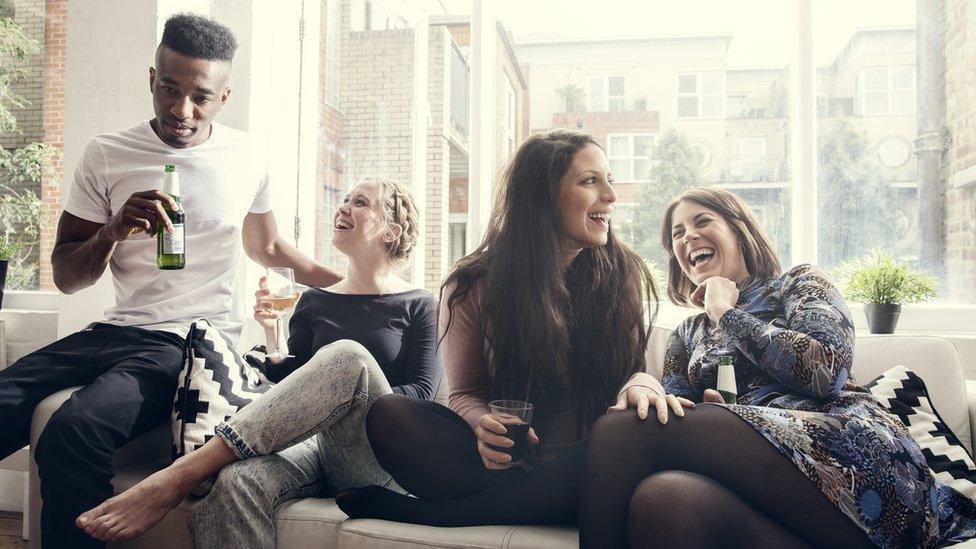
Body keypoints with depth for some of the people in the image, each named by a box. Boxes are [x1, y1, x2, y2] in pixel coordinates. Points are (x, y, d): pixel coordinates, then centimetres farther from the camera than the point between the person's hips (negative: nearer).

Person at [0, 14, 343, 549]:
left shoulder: (244, 158, 5)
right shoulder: (107, 154, 5)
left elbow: (268, 248, 23)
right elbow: (65, 278, 8)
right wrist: (114, 230, -13)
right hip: (117, 331, 3)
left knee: (73, 434, -28)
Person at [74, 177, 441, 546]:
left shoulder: (419, 307, 8)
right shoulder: (314, 301, 18)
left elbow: (421, 392, -1)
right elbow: (290, 383, 15)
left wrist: (366, 403, -19)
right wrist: (273, 334, -3)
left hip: (379, 461, -2)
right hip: (315, 443, 2)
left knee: (348, 355, -34)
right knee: (236, 481, -36)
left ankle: (181, 474, -30)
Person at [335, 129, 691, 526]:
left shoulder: (625, 276, 2)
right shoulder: (471, 286, -1)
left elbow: (627, 368, 7)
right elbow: (466, 394, 3)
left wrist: (640, 384, -19)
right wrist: (486, 425, -22)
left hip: (583, 464, 2)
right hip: (503, 461, -1)